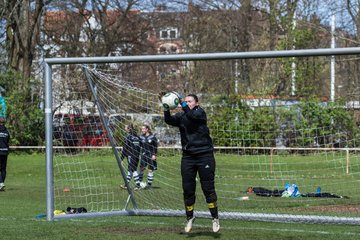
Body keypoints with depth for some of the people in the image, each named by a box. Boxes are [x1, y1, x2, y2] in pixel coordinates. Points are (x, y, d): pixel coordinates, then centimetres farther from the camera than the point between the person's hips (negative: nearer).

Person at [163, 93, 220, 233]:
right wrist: (166, 109, -27)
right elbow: (169, 120, -10)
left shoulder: (200, 113, -2)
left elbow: (191, 115, -24)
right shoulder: (181, 116, 8)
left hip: (204, 155, -4)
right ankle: (189, 218, 20)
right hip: (188, 157, 4)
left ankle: (215, 218, 9)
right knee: (188, 189, 5)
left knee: (208, 188, -2)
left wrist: (181, 102, -31)